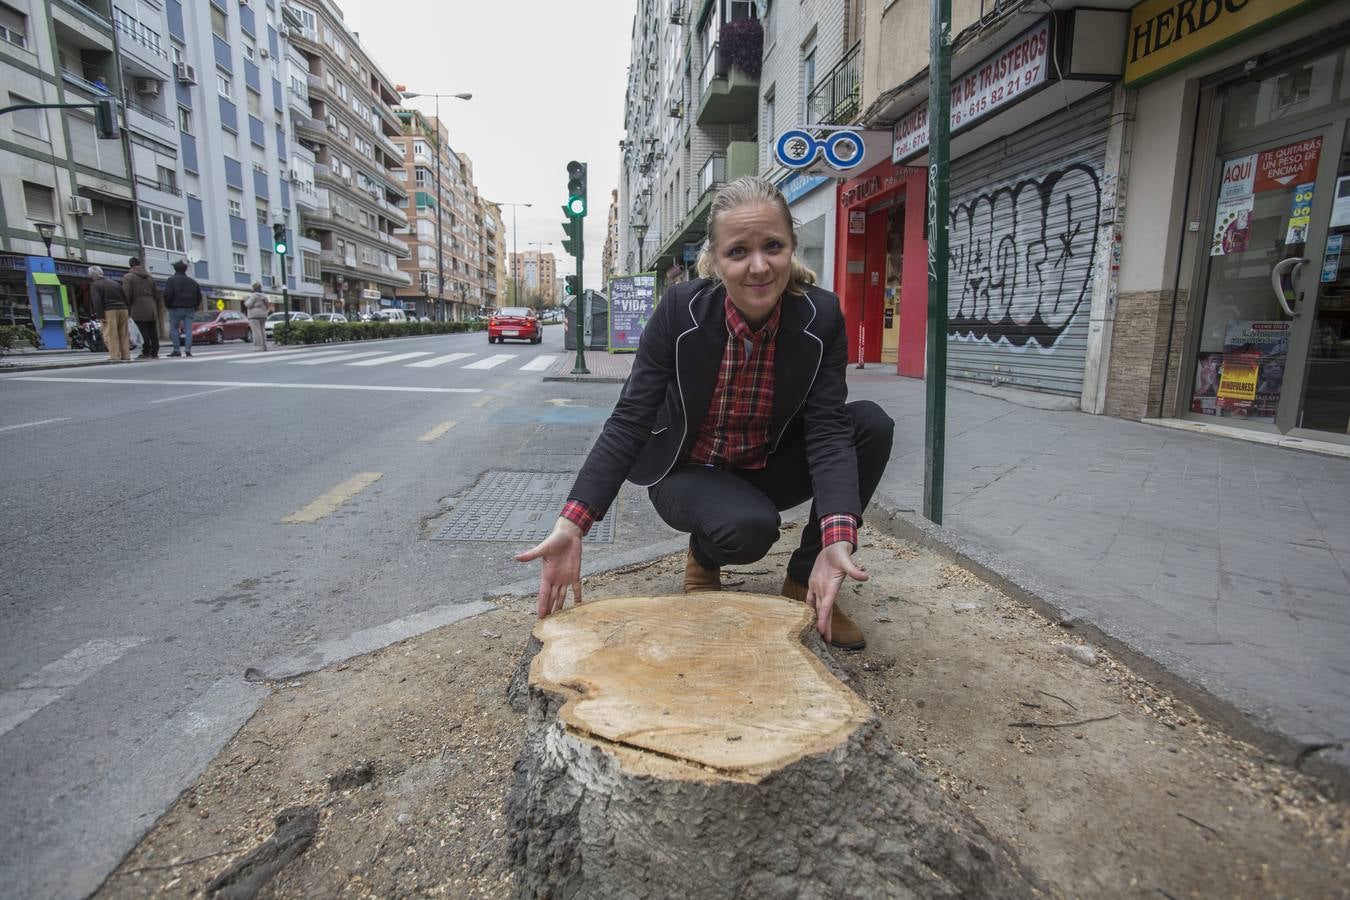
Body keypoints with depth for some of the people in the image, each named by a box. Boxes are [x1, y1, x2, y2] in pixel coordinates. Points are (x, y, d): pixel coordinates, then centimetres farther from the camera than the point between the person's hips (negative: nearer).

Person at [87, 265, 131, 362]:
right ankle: (126, 356, 7)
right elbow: (125, 298, 18)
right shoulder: (115, 283, 21)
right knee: (123, 334, 8)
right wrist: (128, 312, 16)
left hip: (110, 311, -6)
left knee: (111, 335, -4)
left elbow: (96, 301, -10)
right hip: (123, 309, 6)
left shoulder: (94, 285, 2)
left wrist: (100, 315, -10)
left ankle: (115, 356, -9)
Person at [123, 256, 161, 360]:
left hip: (138, 309, -5)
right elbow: (157, 294, 16)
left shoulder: (128, 277, -2)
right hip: (152, 309, 5)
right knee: (153, 332, 6)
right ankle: (154, 353, 7)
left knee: (144, 332, -7)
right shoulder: (150, 277, 16)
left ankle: (146, 353, -8)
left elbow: (127, 295, -11)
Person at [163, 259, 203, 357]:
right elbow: (199, 296, 13)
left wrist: (167, 306, 1)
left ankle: (176, 350, -1)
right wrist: (194, 308, 18)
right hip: (189, 309, 4)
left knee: (174, 329, 3)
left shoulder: (171, 280, -3)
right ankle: (188, 350, -8)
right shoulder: (192, 281, 12)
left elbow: (167, 294, -12)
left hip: (176, 309, -4)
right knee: (188, 329, 0)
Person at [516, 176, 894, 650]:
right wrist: (571, 525, -34)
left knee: (872, 423, -20)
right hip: (688, 471, -3)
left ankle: (806, 580, -4)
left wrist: (837, 539, -40)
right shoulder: (680, 310, -21)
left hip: (767, 469, 3)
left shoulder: (822, 316, -16)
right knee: (749, 526, -36)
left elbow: (827, 429, -22)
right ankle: (703, 556, 5)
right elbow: (629, 421, -22)